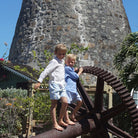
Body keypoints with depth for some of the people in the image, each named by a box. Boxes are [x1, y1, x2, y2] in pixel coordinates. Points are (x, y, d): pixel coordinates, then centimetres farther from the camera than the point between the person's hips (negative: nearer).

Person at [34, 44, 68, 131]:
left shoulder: (62, 61, 20)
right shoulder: (54, 61, -7)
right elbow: (46, 71, -12)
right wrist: (39, 82, -17)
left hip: (62, 85, 8)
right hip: (54, 84, -8)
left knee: (65, 102, -3)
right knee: (54, 104, -4)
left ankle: (60, 120, 12)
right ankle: (55, 124, -1)